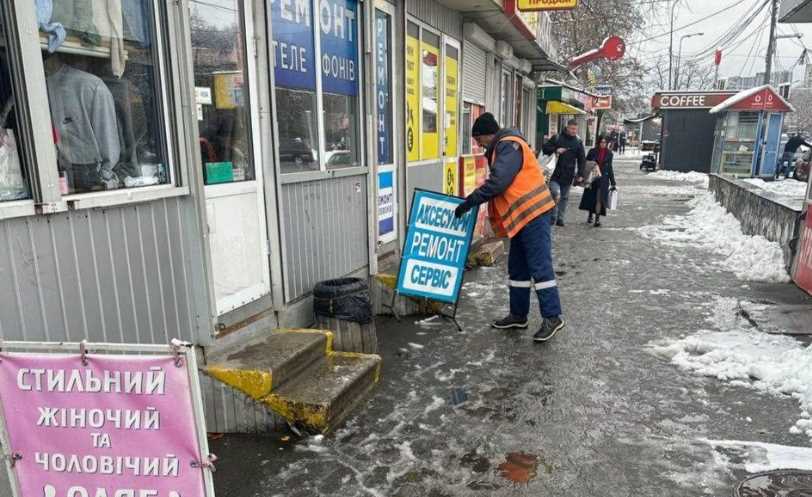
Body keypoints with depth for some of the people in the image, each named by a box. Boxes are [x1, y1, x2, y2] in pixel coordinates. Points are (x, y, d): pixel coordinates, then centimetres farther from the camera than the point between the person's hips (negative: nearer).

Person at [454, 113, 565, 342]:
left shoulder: (508, 145, -12)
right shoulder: (502, 148, 20)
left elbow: (498, 182, -24)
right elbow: (500, 183, 21)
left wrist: (470, 201, -19)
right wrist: (474, 201, 13)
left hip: (534, 214, -11)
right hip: (522, 216, 11)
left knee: (540, 267, -7)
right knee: (517, 269, 14)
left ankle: (552, 317, 0)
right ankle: (518, 315, 23)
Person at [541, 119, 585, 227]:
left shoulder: (578, 142, 8)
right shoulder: (557, 138, 1)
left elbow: (582, 159, 10)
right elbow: (545, 148, 1)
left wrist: (580, 174, 2)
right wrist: (555, 150, -16)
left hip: (568, 175, 3)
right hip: (555, 173, -3)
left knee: (564, 197, 9)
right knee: (556, 194, -16)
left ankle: (560, 218, 19)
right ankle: (553, 216, -1)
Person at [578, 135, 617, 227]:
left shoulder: (609, 154, 4)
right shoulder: (592, 152, 0)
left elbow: (610, 168, 10)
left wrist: (613, 183, 11)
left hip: (603, 178, -1)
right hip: (592, 177, 1)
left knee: (600, 198, -9)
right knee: (591, 197, 9)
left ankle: (597, 218, -10)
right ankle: (590, 215, 29)